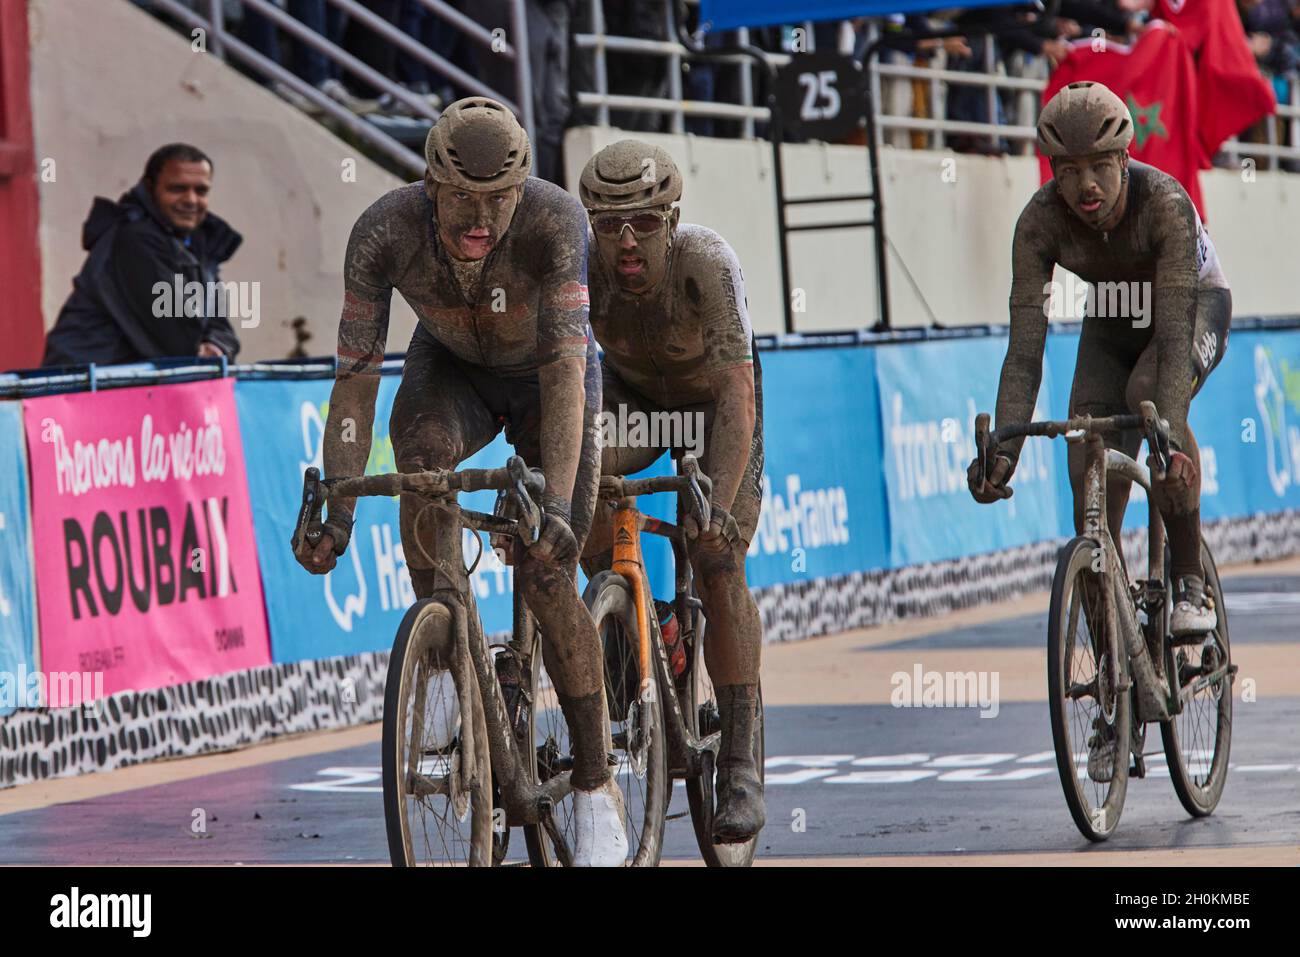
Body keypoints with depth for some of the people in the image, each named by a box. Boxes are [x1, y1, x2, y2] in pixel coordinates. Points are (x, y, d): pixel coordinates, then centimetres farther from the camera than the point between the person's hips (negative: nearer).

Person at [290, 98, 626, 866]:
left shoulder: (556, 220, -38)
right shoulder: (385, 232, -32)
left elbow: (564, 369, -43)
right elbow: (357, 376, -27)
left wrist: (557, 506, -54)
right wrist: (335, 509, -35)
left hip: (544, 380, -1)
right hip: (453, 369, 1)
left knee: (548, 580, -13)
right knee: (422, 452, -35)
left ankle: (597, 787, 2)